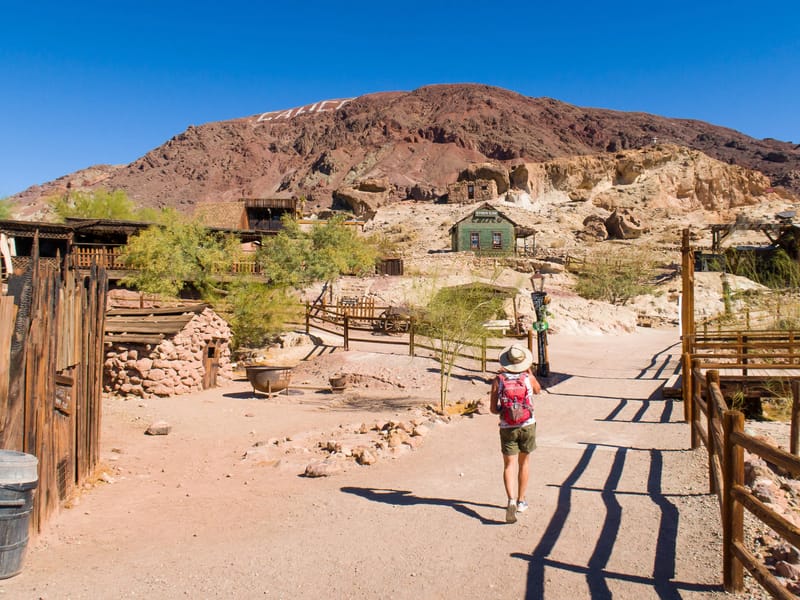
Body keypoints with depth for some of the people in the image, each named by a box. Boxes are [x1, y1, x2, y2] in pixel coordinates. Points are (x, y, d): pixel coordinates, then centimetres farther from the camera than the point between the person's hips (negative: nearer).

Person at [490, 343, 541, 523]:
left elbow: (493, 409, -8)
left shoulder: (498, 380, -9)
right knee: (523, 463, 18)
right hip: (528, 426, 1)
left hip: (507, 428, -1)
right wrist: (529, 371, 13)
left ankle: (511, 501, -22)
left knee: (509, 466, 0)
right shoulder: (528, 378, -7)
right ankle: (521, 501, 28)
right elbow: (538, 390, 18)